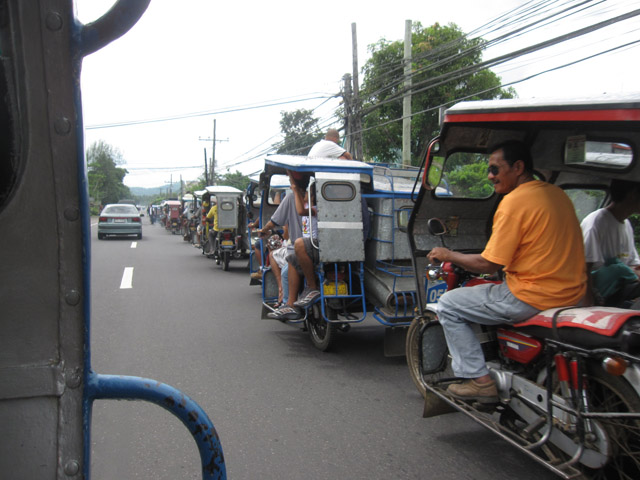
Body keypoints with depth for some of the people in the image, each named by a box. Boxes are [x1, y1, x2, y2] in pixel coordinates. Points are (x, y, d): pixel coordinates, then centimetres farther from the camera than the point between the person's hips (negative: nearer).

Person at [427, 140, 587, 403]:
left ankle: (479, 380, 4)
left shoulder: (514, 201, -16)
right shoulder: (557, 194, 10)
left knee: (448, 305, 2)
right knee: (497, 290, 36)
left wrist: (448, 255, 0)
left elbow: (489, 264, -16)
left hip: (533, 297, -9)